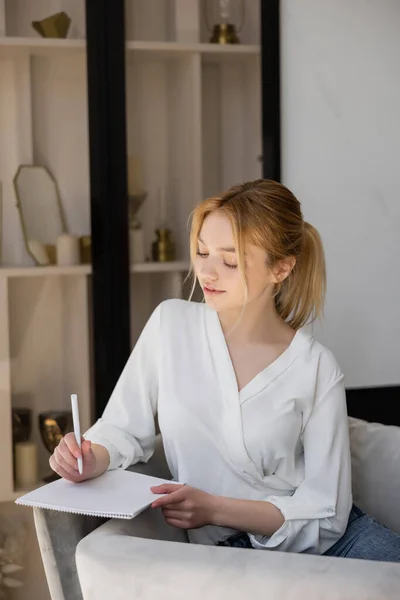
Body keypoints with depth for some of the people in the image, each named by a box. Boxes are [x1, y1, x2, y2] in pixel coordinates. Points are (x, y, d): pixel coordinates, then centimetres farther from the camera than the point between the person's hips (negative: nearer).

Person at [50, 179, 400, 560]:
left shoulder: (317, 369, -4)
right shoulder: (171, 324, 3)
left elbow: (326, 512, -6)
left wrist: (213, 509, -18)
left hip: (330, 540, 1)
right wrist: (94, 458, -16)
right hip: (233, 550, -1)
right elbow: (124, 428, 7)